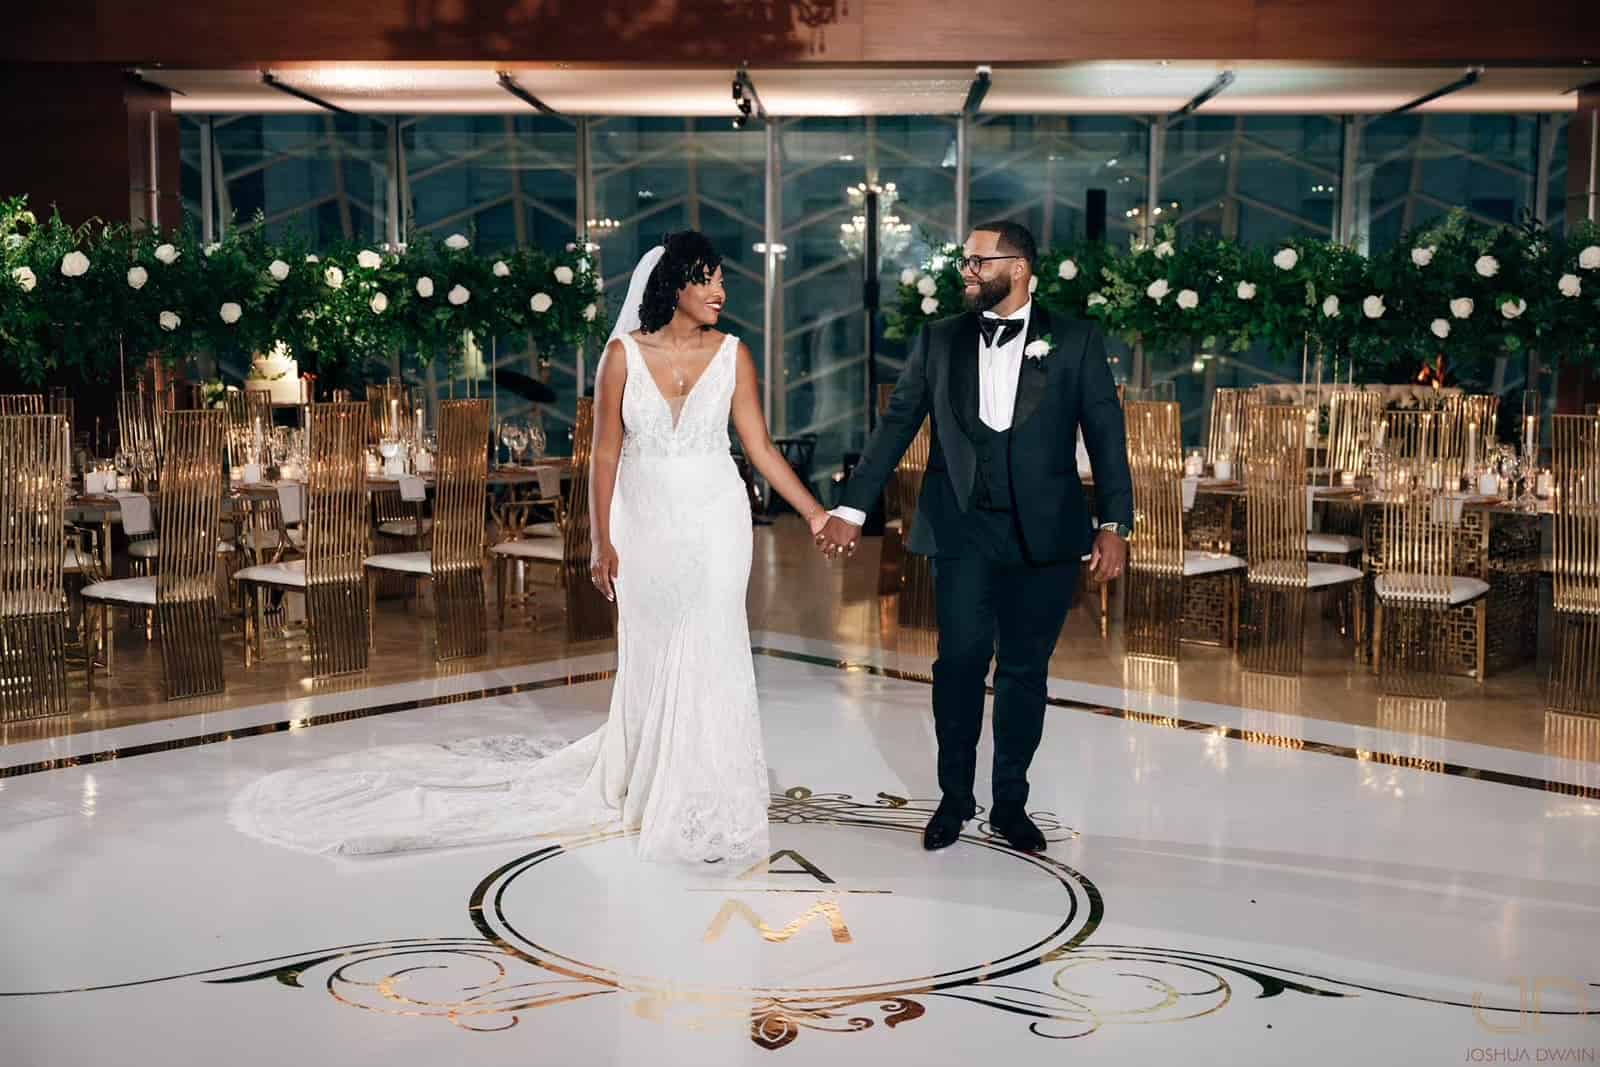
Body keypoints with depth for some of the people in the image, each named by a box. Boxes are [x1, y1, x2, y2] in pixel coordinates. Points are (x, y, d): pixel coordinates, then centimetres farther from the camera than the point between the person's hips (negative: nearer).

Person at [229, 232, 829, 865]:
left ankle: (704, 805, 12)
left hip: (714, 524, 0)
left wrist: (814, 513, -6)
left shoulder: (732, 355, -1)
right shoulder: (624, 354, -3)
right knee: (648, 659, 9)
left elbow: (760, 447, 0)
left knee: (706, 656, -3)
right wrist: (602, 543, -1)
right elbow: (606, 452, 0)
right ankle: (646, 789, 28)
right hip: (645, 525, 0)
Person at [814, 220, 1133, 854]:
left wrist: (1114, 525, -8)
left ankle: (1010, 803, 22)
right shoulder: (940, 341, 7)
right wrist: (852, 509, 1)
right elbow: (896, 425, 7)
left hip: (1044, 534, 0)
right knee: (961, 660, -6)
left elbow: (1106, 437, 1)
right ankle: (954, 799, 12)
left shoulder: (1076, 343, 3)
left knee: (1025, 671, 7)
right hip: (962, 528, 0)